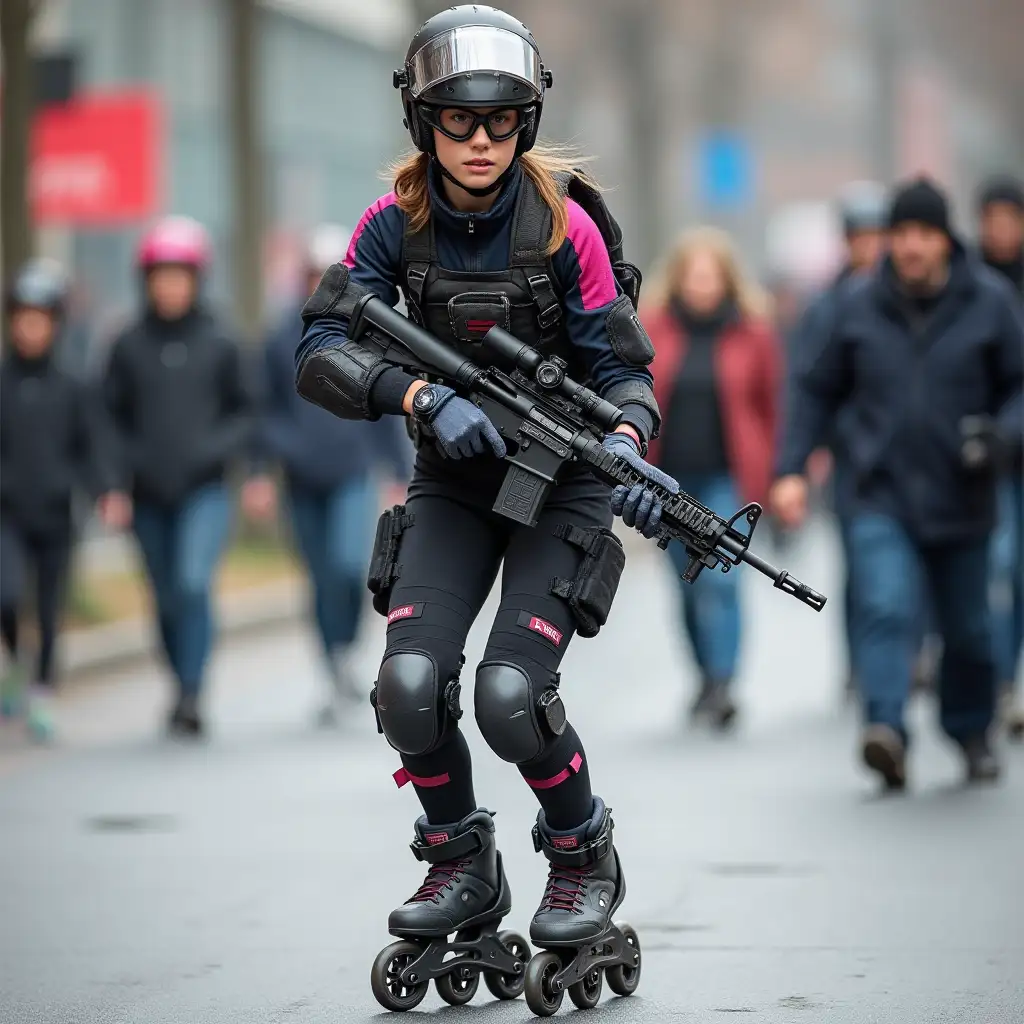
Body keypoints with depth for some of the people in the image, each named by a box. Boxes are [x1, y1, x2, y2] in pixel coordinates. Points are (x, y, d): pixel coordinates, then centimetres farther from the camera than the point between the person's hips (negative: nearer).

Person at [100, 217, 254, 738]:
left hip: (204, 492, -2)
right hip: (149, 495, 2)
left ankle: (191, 694, -17)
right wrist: (116, 485, -2)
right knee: (168, 600, 10)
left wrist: (219, 446, -11)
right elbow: (111, 417, 7)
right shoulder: (128, 346, 2)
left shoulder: (218, 344, 0)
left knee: (194, 583, -20)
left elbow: (243, 411, 8)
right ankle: (184, 689, 27)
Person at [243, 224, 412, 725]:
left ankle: (345, 650, -4)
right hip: (304, 482, 2)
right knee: (323, 583, 7)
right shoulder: (284, 338, 2)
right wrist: (261, 472, 2)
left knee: (350, 562, -24)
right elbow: (266, 411, 8)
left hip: (354, 476, -2)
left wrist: (402, 476, 6)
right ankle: (339, 682, 19)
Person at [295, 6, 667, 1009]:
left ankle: (584, 858, 7)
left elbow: (622, 368, -12)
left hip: (561, 479, -3)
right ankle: (462, 866, 8)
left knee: (510, 693, -20)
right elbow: (319, 350, -17)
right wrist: (426, 397, -33)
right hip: (453, 480, 3)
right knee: (411, 680, -18)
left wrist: (625, 441, -34)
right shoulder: (398, 222, -10)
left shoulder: (562, 226, -16)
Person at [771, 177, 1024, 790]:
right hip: (882, 498, 0)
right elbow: (820, 389, 12)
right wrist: (792, 468, 5)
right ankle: (887, 730, -32)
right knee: (887, 610, -21)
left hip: (961, 499, 0)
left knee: (968, 629, 12)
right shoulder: (860, 305, 3)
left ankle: (973, 733, 33)